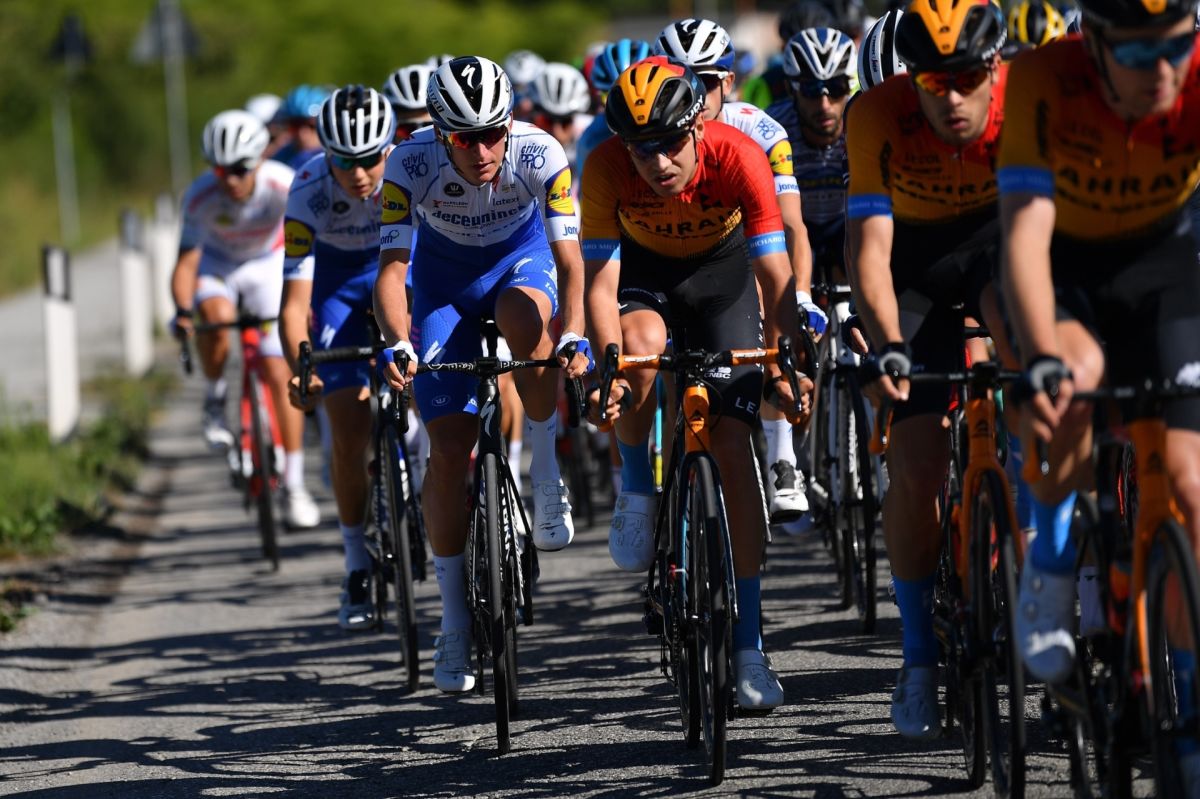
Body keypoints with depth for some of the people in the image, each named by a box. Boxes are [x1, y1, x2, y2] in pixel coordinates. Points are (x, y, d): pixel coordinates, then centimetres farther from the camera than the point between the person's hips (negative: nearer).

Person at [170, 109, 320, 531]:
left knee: (280, 374, -8)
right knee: (216, 315, -36)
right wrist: (182, 310, -47)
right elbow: (187, 262, -29)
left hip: (269, 264, 0)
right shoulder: (200, 196, -28)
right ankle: (215, 398, -8)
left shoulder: (283, 185, -31)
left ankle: (293, 485, 1)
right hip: (217, 263, 0)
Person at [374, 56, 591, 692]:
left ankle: (547, 477, -19)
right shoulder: (412, 165, -30)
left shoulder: (540, 156, -31)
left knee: (523, 316, -39)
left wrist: (574, 336, -52)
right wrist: (398, 343, -50)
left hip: (522, 255, -1)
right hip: (445, 274, 1)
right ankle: (454, 619, 5)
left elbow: (569, 260, -35)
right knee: (450, 450, -8)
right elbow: (391, 266, -33)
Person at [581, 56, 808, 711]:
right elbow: (600, 283, -28)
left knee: (732, 444, -10)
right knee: (642, 342, -37)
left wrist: (785, 363, -45)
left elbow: (776, 275, -33)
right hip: (642, 267, 0)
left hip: (720, 268, 0)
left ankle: (748, 645, -6)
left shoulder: (738, 157, -33)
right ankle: (637, 493, -8)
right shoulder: (606, 168, -31)